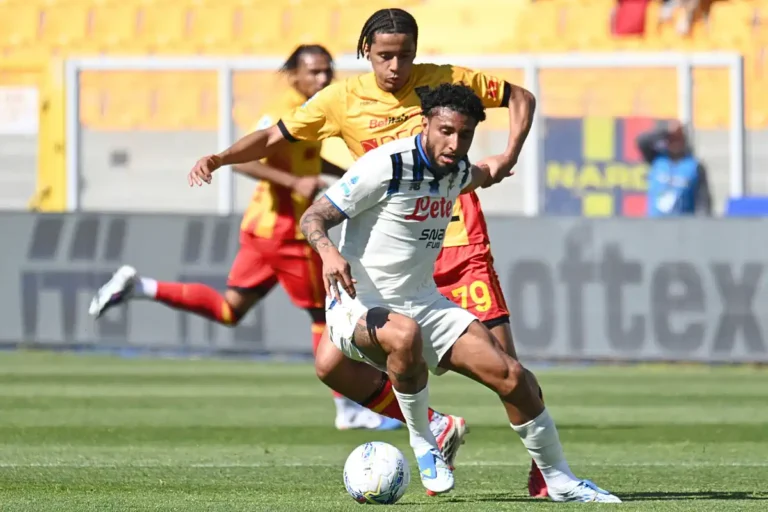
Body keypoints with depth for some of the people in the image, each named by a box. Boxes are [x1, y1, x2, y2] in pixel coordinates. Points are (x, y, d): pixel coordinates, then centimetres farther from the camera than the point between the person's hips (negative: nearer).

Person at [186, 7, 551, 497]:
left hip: (456, 246, -2)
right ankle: (437, 429, 8)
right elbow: (273, 137, 6)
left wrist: (509, 155, -4)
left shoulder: (445, 81, -3)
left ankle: (543, 469, 14)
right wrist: (220, 158, -10)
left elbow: (521, 98, 11)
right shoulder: (343, 99, 0)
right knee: (332, 363, -9)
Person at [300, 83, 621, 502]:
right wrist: (328, 251, -35)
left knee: (509, 375, -6)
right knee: (406, 335, -42)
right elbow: (313, 217, -19)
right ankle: (422, 444, -19)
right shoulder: (387, 166, -18)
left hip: (423, 302, 7)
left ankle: (558, 479, 11)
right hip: (359, 302, -7)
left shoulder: (458, 172, 5)